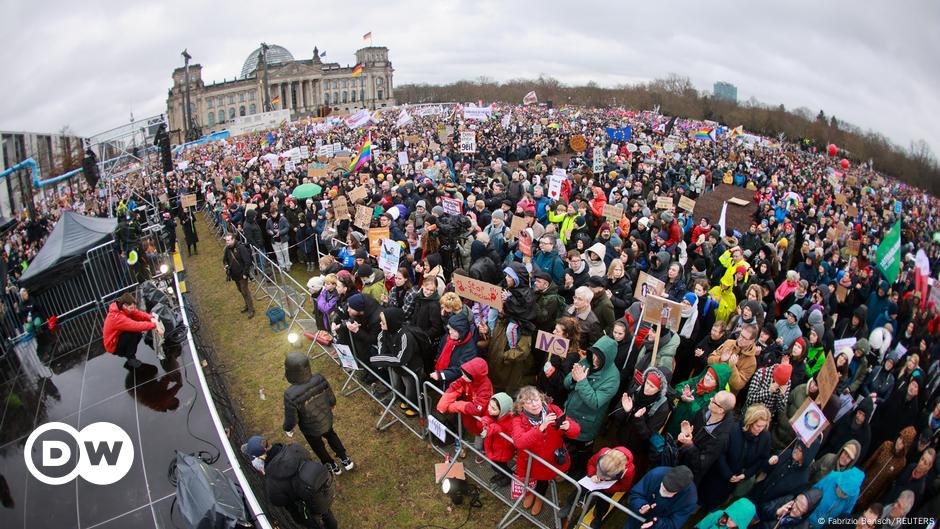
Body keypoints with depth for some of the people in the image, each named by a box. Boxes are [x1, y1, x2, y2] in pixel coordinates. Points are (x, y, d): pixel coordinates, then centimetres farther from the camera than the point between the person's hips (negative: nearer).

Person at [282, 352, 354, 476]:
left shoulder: (290, 395, -40)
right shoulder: (319, 379, -30)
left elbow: (291, 420, -24)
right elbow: (331, 399, -13)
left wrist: (287, 429, -1)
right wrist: (332, 404, 12)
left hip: (311, 429, -2)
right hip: (327, 419, 3)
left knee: (318, 447, 31)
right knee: (331, 435, 36)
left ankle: (333, 467, 56)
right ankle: (345, 460, 53)